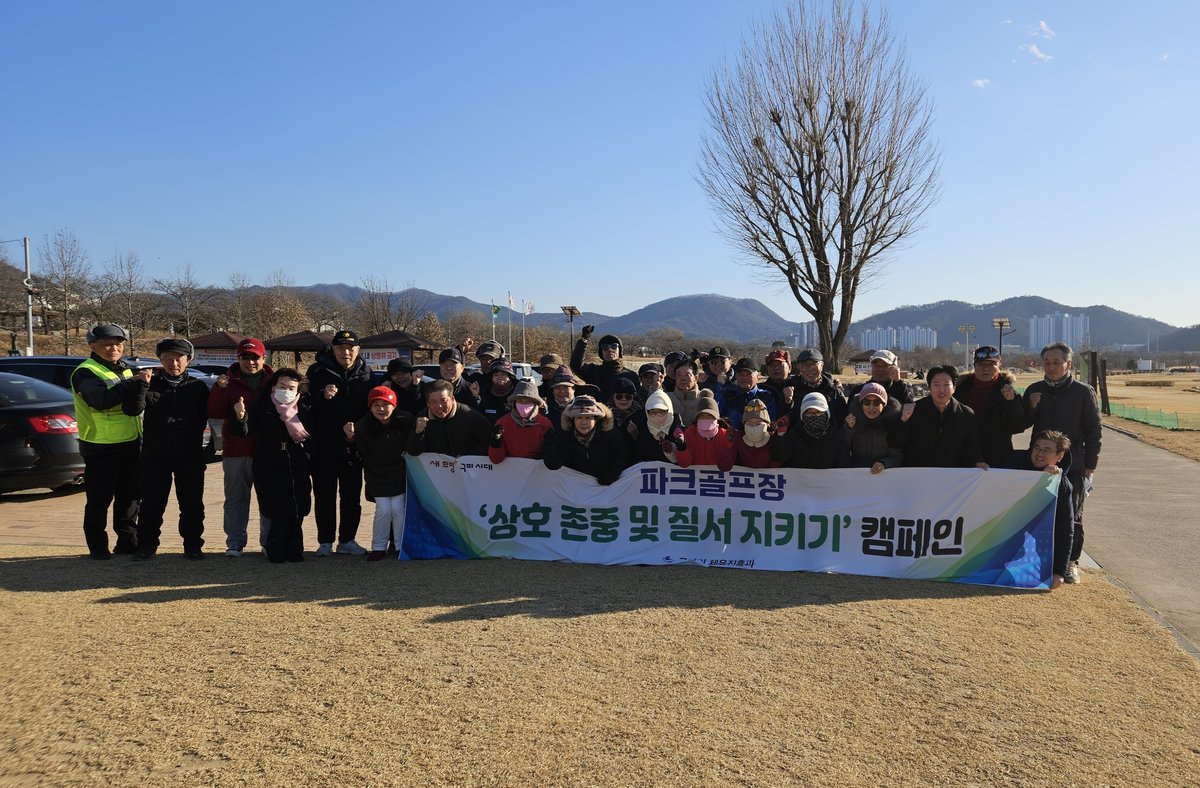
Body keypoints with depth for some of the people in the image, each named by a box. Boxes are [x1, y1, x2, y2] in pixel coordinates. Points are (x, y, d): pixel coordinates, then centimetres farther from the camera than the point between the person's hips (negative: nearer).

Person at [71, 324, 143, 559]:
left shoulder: (125, 370, 16)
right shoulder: (86, 373, -9)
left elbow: (135, 403, 15)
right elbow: (102, 400, -27)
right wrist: (133, 383, -28)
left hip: (131, 443, 7)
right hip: (101, 446, -7)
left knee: (129, 496, 12)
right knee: (99, 499, 0)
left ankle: (127, 542, 22)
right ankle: (97, 546, 9)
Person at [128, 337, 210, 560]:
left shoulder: (197, 387, 6)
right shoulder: (151, 384, 5)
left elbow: (205, 417, 8)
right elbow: (135, 409, -9)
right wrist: (141, 385, -22)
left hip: (190, 455, 0)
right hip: (155, 454, 0)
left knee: (192, 504, 4)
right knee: (151, 503, 4)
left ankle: (193, 545, 13)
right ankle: (146, 545, 13)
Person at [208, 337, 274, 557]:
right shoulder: (230, 381, 4)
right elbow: (214, 413, -4)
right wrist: (219, 389, -17)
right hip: (236, 451, 0)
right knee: (236, 499, 6)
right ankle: (235, 542, 14)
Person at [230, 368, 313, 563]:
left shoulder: (305, 408, 5)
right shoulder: (261, 407, -4)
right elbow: (244, 431, -16)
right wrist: (241, 417, -35)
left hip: (298, 470, 3)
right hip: (270, 471, -3)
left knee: (297, 514, 5)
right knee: (278, 514, -6)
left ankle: (294, 550, 20)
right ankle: (276, 551, 10)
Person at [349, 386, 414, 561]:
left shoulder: (405, 420, -12)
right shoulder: (363, 426, -10)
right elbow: (358, 453, -8)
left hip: (399, 474, 0)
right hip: (377, 476, 0)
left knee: (398, 508, -4)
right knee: (383, 510, -5)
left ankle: (402, 546, 12)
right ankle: (378, 548, 10)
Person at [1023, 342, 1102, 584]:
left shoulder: (1083, 392, -3)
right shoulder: (1034, 391, 5)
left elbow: (1093, 430, -1)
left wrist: (1091, 465, -3)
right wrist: (1031, 408, -10)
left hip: (1073, 465, -3)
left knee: (1072, 515, 4)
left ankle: (1071, 561, 13)